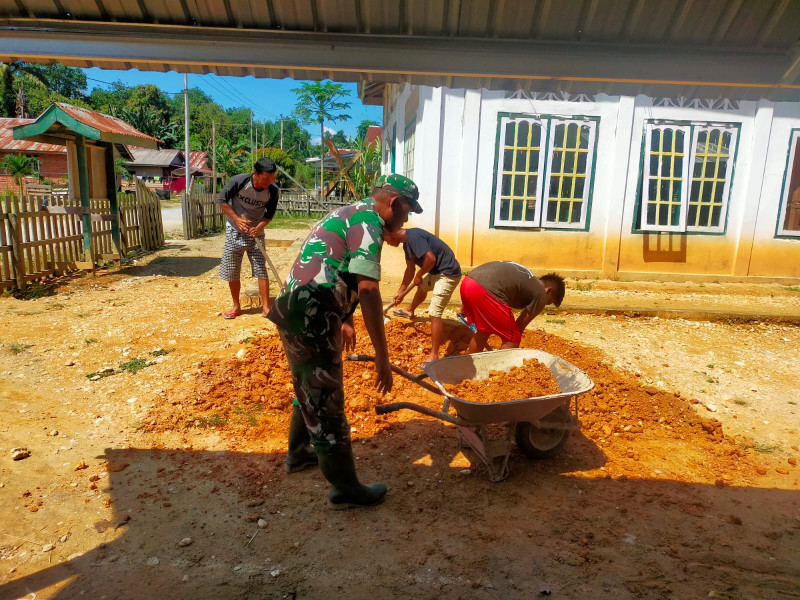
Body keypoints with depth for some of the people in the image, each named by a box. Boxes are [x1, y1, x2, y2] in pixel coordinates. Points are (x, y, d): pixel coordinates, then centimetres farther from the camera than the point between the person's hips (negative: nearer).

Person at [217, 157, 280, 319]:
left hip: (256, 233, 1)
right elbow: (222, 200, -10)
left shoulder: (273, 190, -15)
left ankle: (266, 308, 1)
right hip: (235, 232, -1)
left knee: (261, 269, -6)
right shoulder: (239, 181, -21)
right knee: (232, 271, 4)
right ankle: (236, 307, 20)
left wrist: (260, 227, -22)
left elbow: (269, 214, -3)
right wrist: (236, 219, -22)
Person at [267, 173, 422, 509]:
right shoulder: (368, 220, -11)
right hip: (312, 321, -10)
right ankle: (345, 489, 18)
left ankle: (298, 454, 46)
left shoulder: (346, 214, 20)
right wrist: (382, 357, -19)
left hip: (294, 314, 10)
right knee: (326, 404, 2)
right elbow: (368, 292, -21)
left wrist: (344, 321, 38)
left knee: (308, 391, 27)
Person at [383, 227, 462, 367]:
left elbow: (430, 258, -32)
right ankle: (410, 312, 66)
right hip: (436, 271, 11)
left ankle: (434, 356, -10)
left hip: (448, 273, -11)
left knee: (434, 313, -14)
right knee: (422, 286, 35)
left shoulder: (413, 236, -23)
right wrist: (400, 291, 18)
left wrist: (419, 276, -14)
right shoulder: (407, 242, 8)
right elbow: (410, 268, 17)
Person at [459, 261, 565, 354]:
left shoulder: (524, 275, 31)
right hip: (486, 291, -9)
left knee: (483, 331, 28)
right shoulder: (540, 294, 10)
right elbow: (520, 325, 12)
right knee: (512, 340, 7)